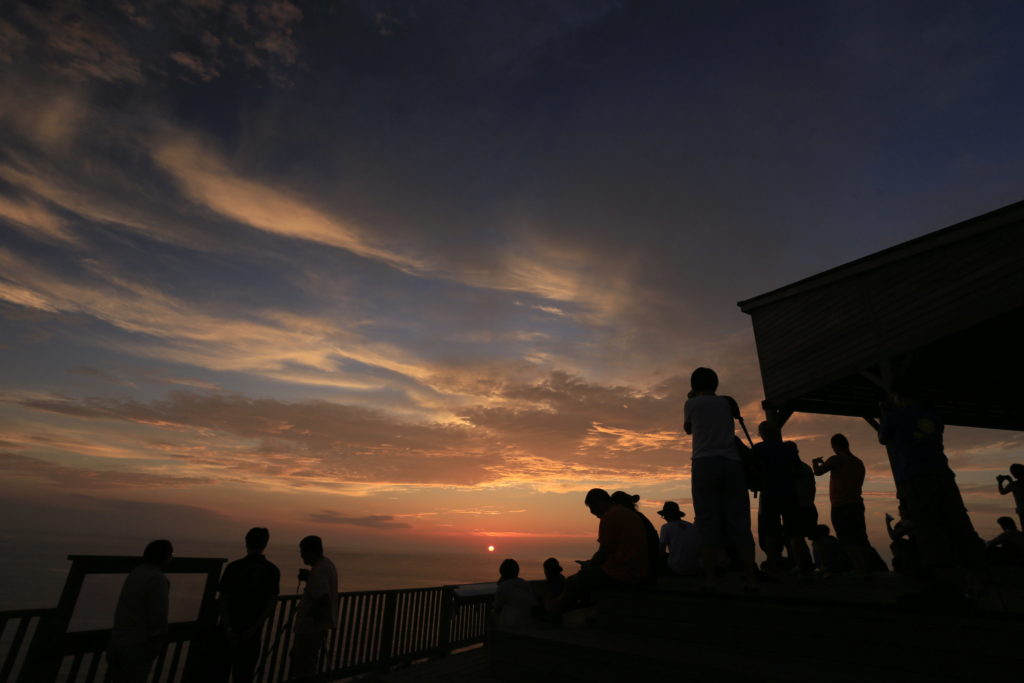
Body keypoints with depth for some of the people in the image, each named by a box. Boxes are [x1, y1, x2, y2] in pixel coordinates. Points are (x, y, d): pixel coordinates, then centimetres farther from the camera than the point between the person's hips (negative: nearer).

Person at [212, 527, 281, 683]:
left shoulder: (234, 567, -10)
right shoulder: (273, 571, -4)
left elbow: (222, 601, -12)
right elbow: (272, 604, -7)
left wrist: (228, 629, -8)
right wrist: (252, 629, -5)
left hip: (229, 629, -2)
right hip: (253, 632, 2)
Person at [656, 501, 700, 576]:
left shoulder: (666, 527, -2)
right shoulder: (692, 527, 11)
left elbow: (662, 552, -1)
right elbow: (700, 551, 12)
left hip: (678, 569, -4)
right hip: (696, 570, 4)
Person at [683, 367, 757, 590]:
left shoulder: (692, 404, 7)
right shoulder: (727, 402, 14)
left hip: (704, 464, -3)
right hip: (732, 463, 3)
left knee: (707, 521, -2)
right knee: (738, 521, 4)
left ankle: (710, 578, -4)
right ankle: (749, 578, 1)